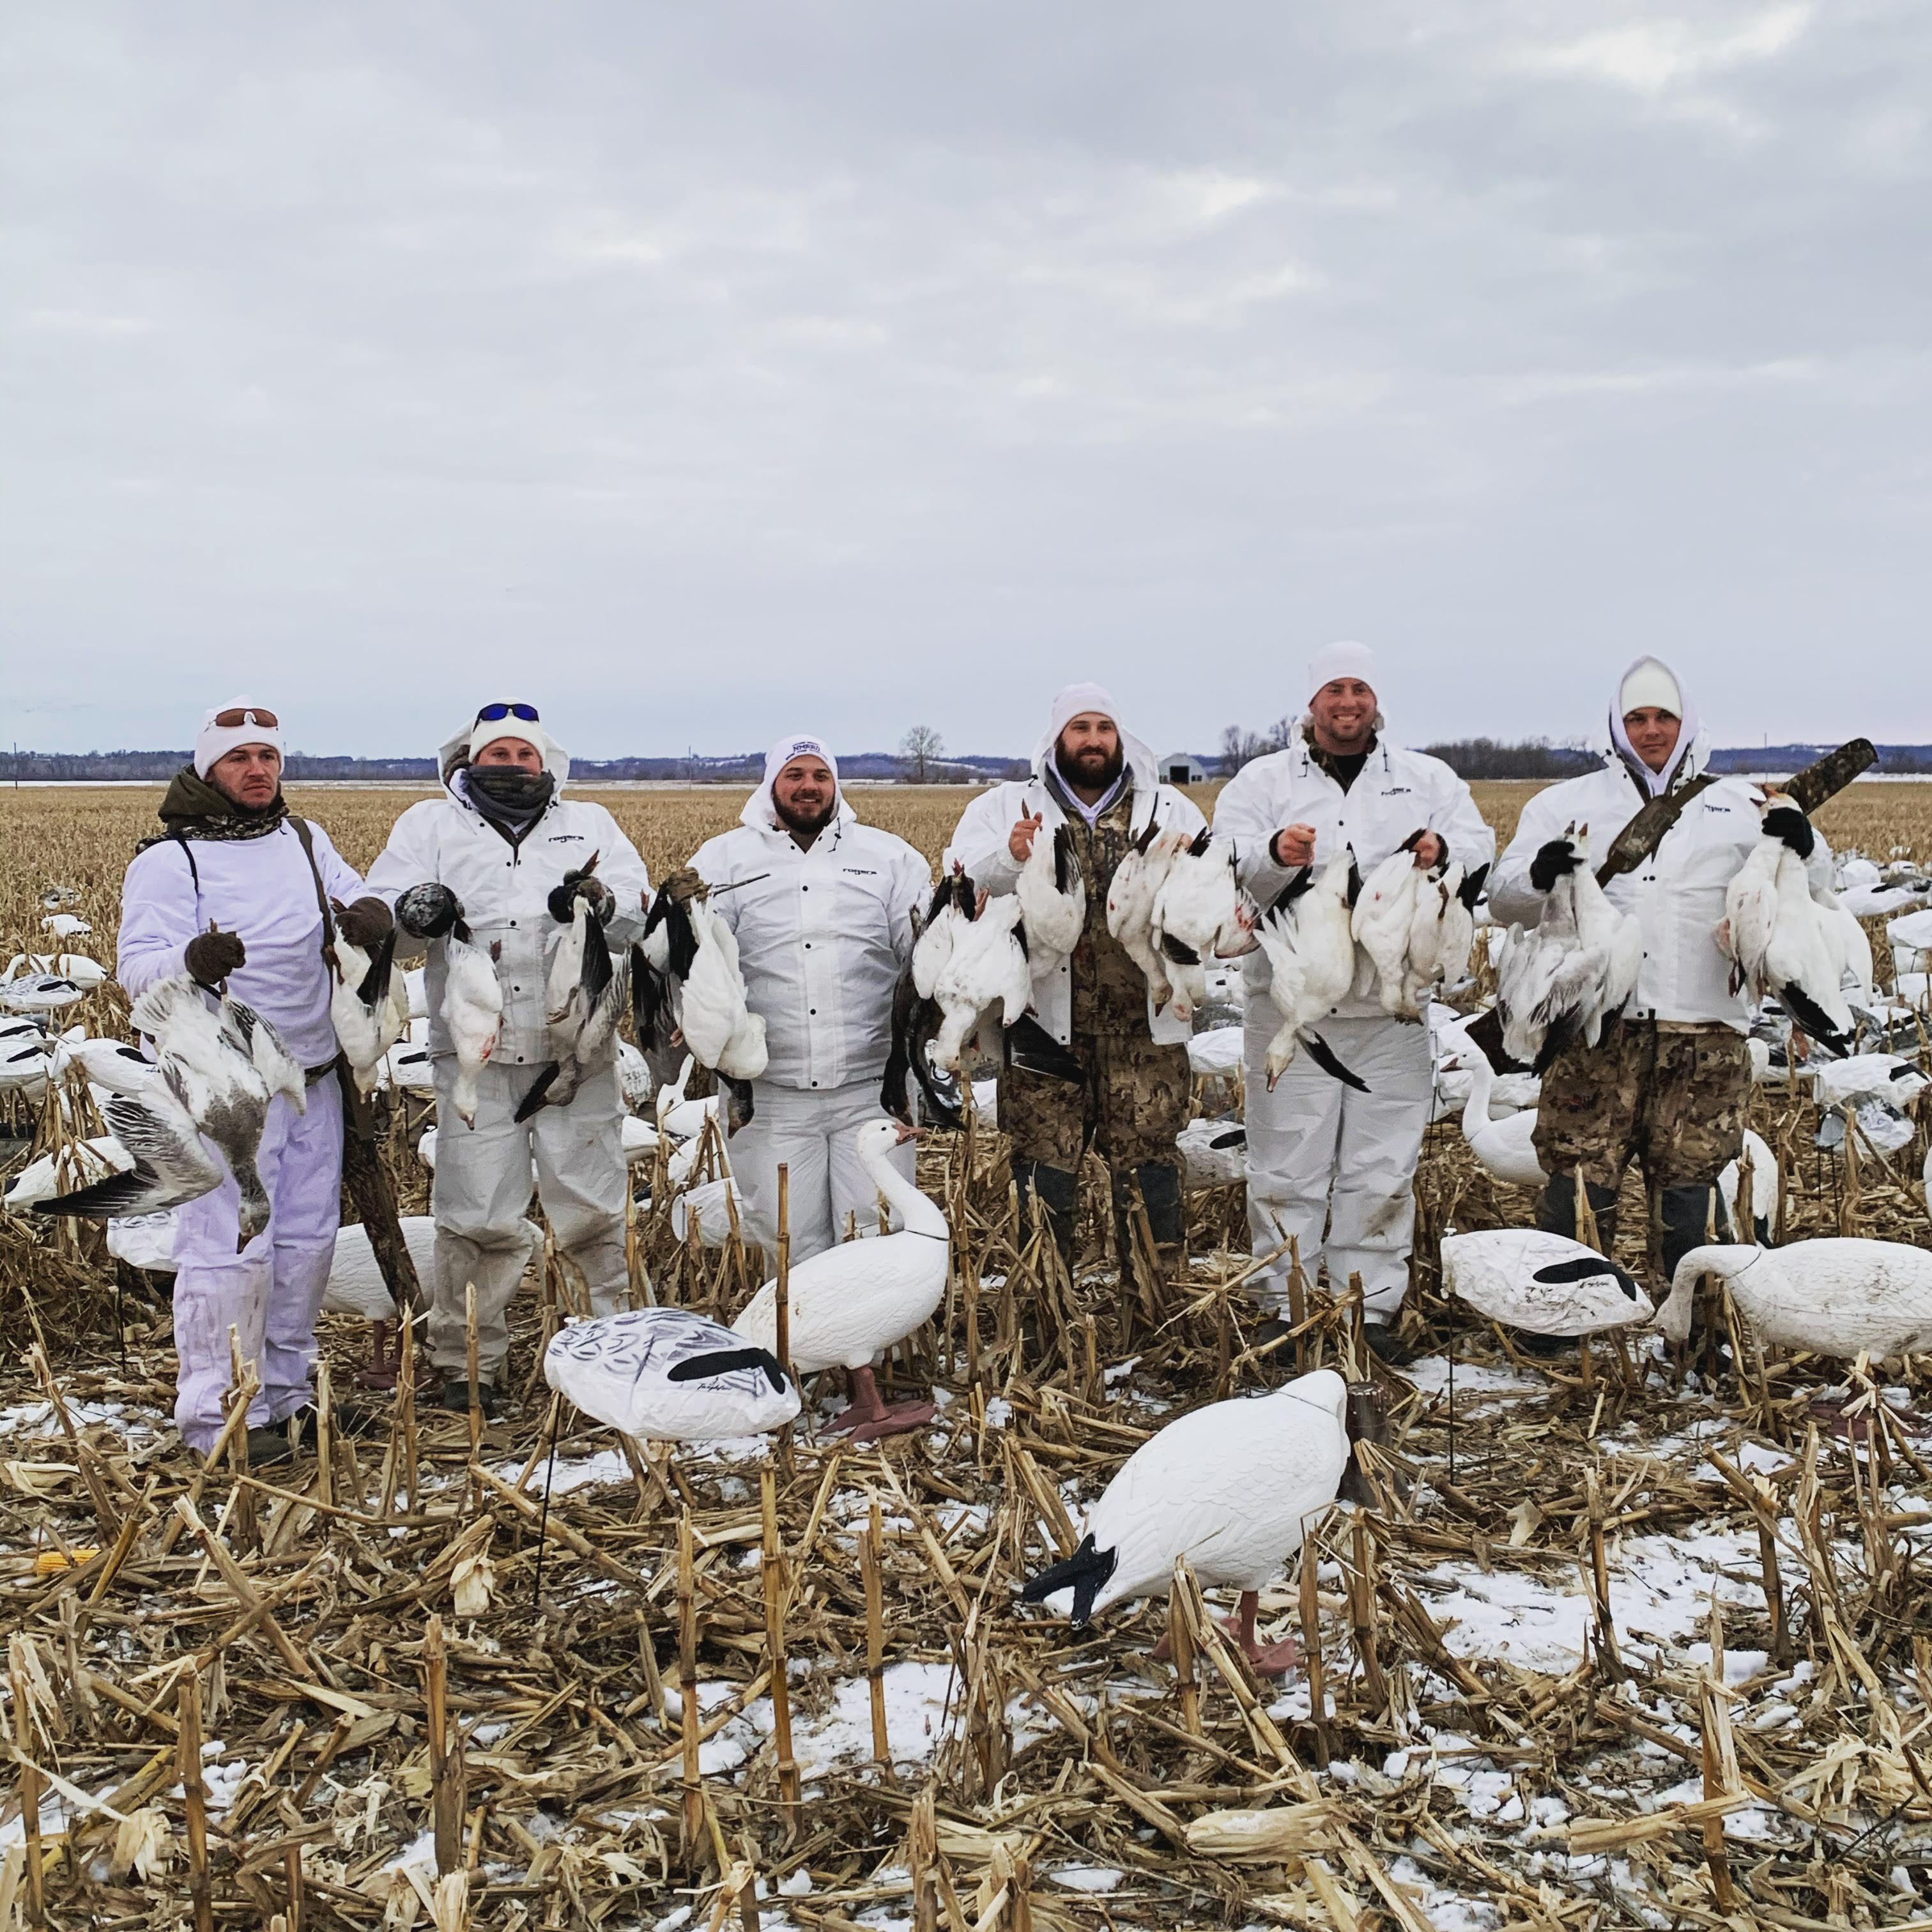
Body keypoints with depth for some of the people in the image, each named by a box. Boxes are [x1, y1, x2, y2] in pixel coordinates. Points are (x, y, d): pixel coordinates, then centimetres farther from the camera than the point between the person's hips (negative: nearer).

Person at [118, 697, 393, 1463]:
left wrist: (373, 913, -12)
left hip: (312, 1076, 7)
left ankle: (286, 1391, 28)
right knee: (230, 1249, -8)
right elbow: (137, 968, -15)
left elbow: (357, 896, 15)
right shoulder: (168, 859, -7)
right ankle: (216, 1416, 3)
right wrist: (191, 962, -39)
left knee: (307, 1239, 14)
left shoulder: (305, 839, 12)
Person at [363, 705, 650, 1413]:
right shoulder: (429, 824, 13)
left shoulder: (590, 824, 16)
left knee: (591, 1212, 6)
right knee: (477, 1218, 2)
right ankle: (466, 1363, 15)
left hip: (577, 1054, 1)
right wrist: (415, 910, -24)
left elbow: (638, 915, 3)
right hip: (474, 1056, -1)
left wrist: (600, 903, -21)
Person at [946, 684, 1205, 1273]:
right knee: (1043, 1167, 4)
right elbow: (959, 882, -4)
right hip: (1046, 1025, -1)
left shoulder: (1170, 808, 14)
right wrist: (1009, 859, -23)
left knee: (1149, 1162, 4)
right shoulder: (1005, 807, 9)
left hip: (1144, 1026, 1)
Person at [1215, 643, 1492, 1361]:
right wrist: (1272, 851, -28)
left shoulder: (1427, 779, 14)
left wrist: (1443, 850, -19)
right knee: (1286, 1164, 3)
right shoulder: (1263, 780, 8)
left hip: (1391, 1005, 2)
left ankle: (1374, 1306, 16)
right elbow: (1224, 852, -6)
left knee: (1383, 1165, 6)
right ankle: (1283, 1302, 14)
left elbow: (1480, 847, 4)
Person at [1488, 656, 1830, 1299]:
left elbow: (1810, 888, 14)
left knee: (1692, 1185, 5)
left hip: (1703, 1033, 1)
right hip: (1596, 1028, 0)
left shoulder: (1739, 805, 17)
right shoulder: (1565, 804, 14)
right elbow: (1502, 900, 8)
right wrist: (1538, 876, -16)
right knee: (1577, 1185, -2)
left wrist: (1803, 847, -9)